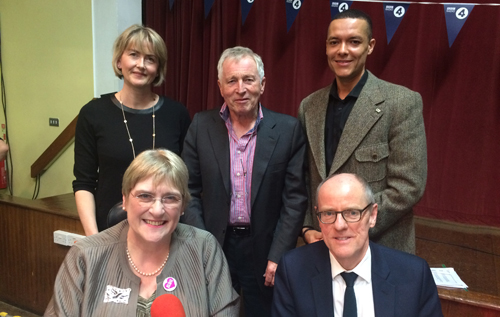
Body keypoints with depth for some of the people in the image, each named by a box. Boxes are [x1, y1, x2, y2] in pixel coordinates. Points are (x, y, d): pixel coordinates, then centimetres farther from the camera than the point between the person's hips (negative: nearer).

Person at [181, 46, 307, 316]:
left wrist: (278, 256, -8)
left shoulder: (288, 129, -5)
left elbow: (295, 198, -5)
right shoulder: (201, 126, -1)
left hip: (264, 249, -1)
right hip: (212, 248, 1)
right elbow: (189, 192, 1)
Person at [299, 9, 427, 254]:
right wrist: (307, 229, -5)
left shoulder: (402, 102, -12)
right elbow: (303, 180, 7)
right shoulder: (309, 106, 3)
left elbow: (408, 187, -15)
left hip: (381, 250, -4)